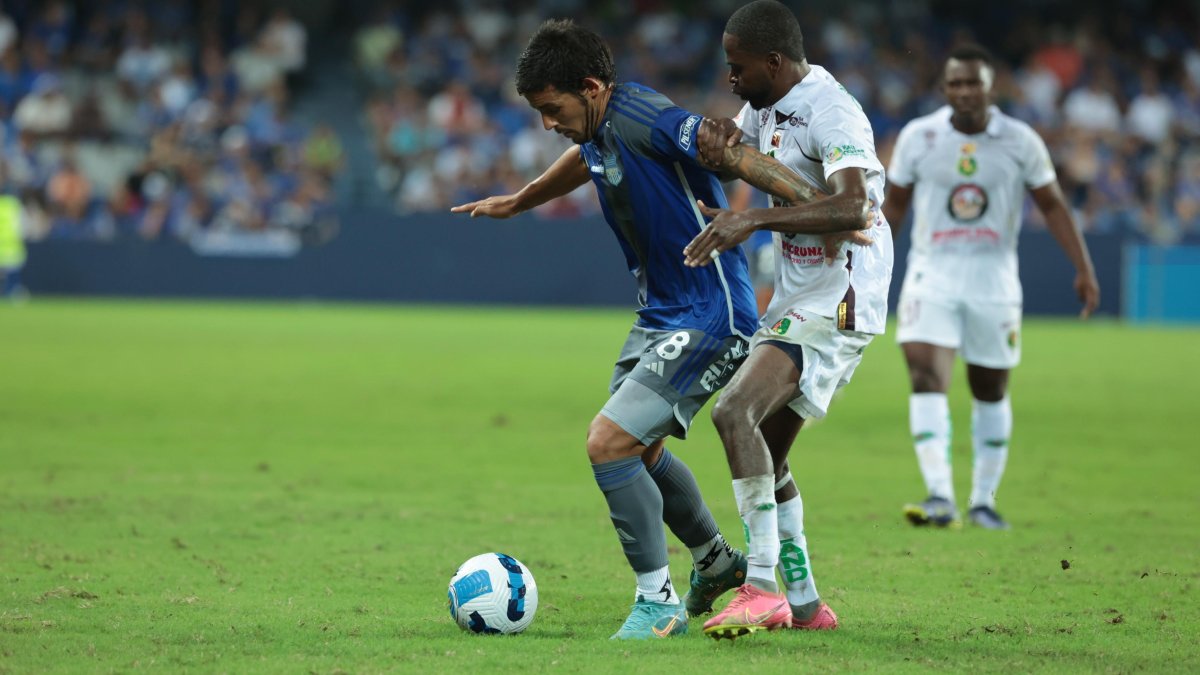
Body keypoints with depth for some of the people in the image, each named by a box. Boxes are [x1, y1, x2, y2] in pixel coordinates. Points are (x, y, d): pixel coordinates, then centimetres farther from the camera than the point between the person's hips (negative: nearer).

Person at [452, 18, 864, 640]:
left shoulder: (645, 119, -24)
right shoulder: (596, 129, 4)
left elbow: (737, 158, -27)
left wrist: (826, 212, -31)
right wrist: (516, 202, 44)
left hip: (708, 318, -10)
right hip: (660, 311, 10)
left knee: (609, 444, -16)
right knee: (636, 449, 22)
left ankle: (658, 601, -5)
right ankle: (716, 562, 43)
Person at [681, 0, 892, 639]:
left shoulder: (832, 115, -20)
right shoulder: (766, 106, 10)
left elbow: (851, 206, -35)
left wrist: (753, 220, -41)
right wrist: (717, 131, -6)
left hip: (837, 304, -10)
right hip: (795, 299, 10)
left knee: (735, 413, -25)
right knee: (765, 455, 13)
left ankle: (763, 588, -25)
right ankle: (805, 603, 21)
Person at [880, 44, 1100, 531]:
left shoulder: (1020, 142, -2)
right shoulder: (918, 137, -1)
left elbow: (1053, 206, 5)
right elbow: (894, 205, 11)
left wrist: (1084, 269, 0)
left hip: (993, 280, 1)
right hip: (932, 275, -1)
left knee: (991, 391, 9)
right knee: (927, 379, -18)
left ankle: (983, 500, 23)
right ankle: (941, 497, -24)